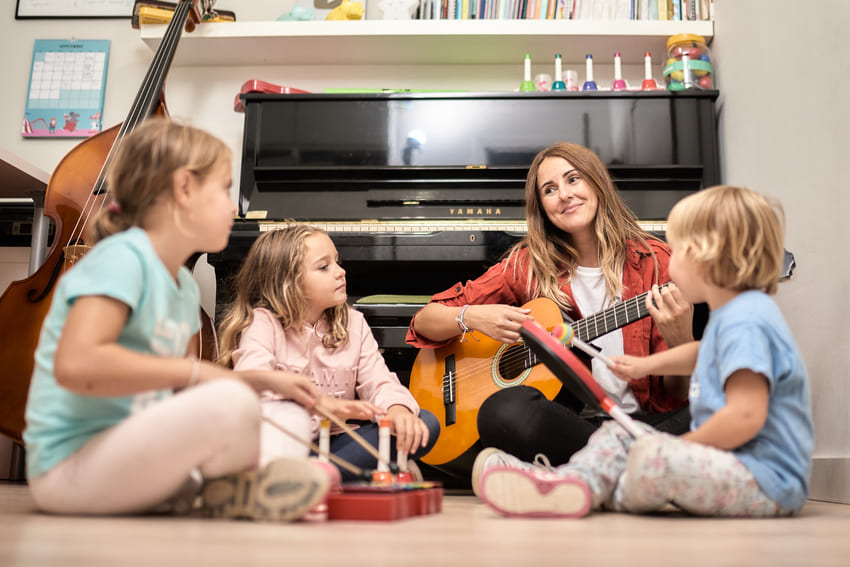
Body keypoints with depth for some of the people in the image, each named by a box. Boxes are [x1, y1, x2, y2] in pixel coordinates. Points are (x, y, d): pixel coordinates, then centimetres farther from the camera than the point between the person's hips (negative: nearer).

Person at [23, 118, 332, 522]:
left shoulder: (185, 285, 11)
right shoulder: (121, 258, -16)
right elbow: (75, 365, -31)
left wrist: (261, 380, 5)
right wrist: (194, 370, -23)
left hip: (134, 456, 9)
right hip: (70, 469, -9)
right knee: (230, 405, -32)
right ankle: (228, 487, -4)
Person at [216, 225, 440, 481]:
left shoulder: (353, 323, 10)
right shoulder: (263, 322, -5)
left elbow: (378, 380, 0)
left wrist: (397, 407, -25)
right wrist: (322, 403, -38)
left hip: (334, 443, 5)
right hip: (284, 445, -4)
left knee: (426, 423, -17)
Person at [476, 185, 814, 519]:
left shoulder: (745, 321, -21)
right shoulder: (729, 315, 14)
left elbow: (746, 416, -30)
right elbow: (703, 354, 38)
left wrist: (684, 445, -17)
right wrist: (646, 364, 40)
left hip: (767, 481, -11)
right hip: (728, 463, 11)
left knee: (652, 456, -33)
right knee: (617, 437, 9)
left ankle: (600, 493, -3)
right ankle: (570, 482, -16)